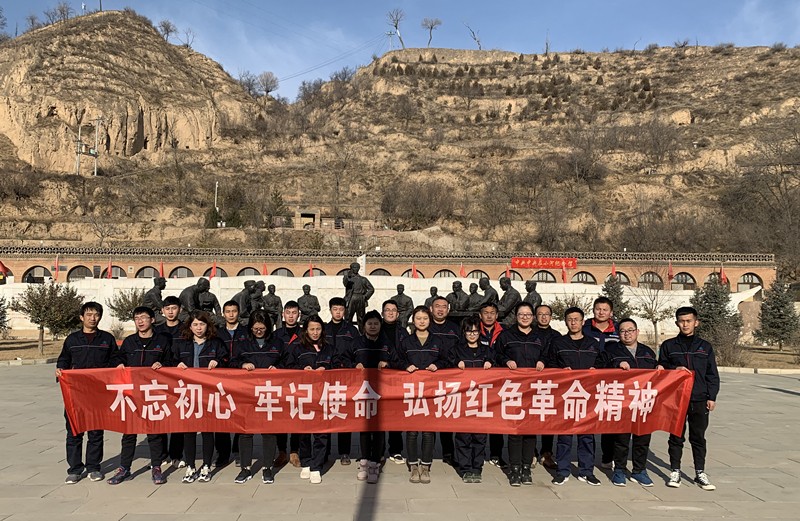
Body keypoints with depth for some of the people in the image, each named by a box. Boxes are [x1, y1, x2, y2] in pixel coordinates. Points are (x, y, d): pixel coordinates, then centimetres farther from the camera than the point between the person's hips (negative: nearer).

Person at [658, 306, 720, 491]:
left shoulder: (705, 346, 10)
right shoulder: (669, 345, 7)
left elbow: (712, 374, 10)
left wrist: (712, 397, 3)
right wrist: (674, 370, -10)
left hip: (700, 400, 1)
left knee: (698, 437, 7)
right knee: (676, 436, 5)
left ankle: (700, 473, 17)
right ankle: (675, 471, 14)